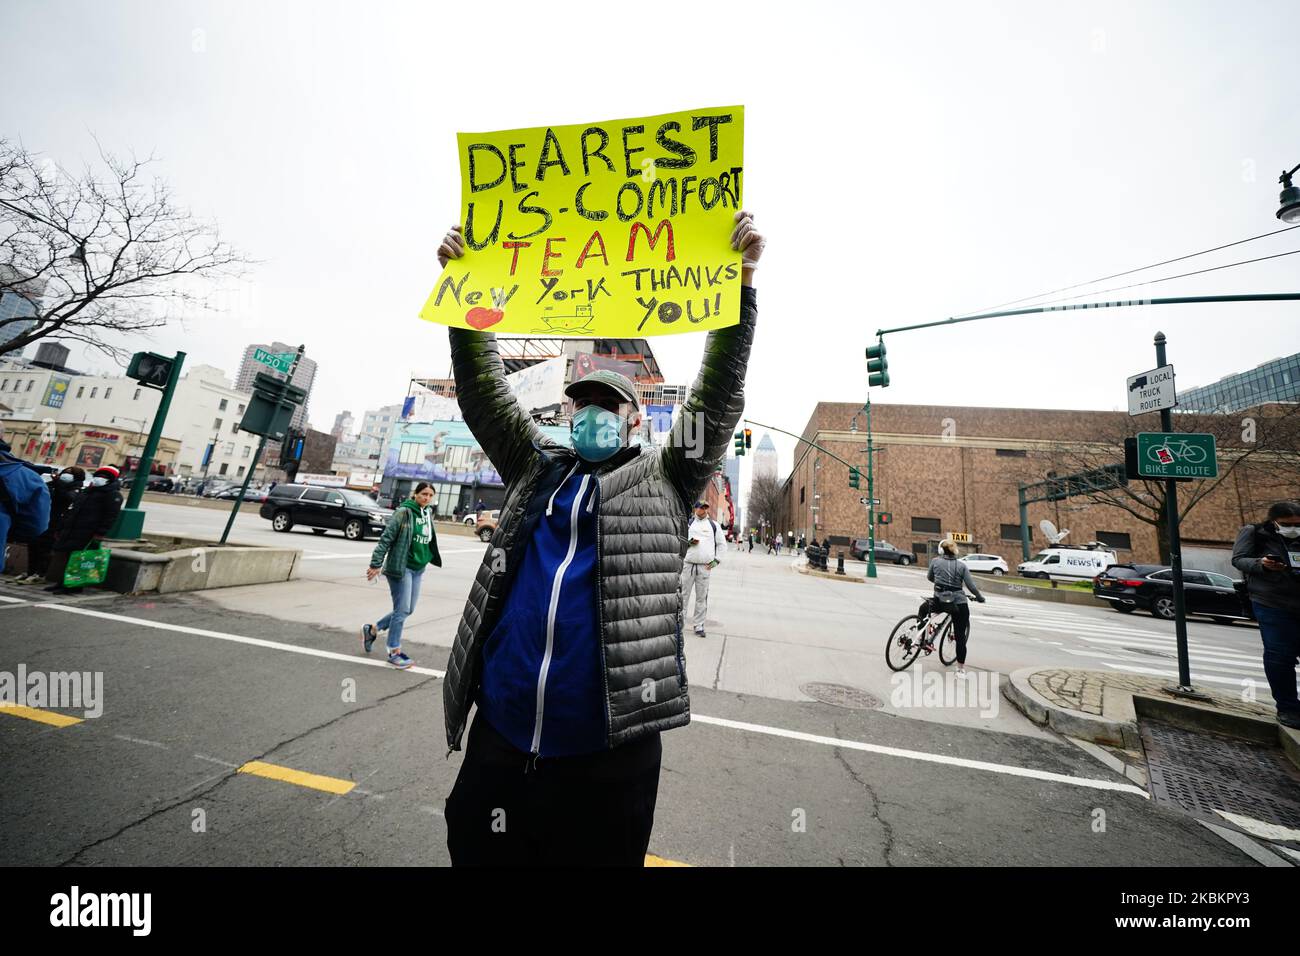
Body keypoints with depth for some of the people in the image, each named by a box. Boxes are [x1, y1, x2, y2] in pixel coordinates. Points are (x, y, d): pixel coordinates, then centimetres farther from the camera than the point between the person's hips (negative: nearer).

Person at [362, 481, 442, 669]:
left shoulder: (428, 513, 9)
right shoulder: (404, 512, -13)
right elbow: (386, 538, -14)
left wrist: (431, 559, 25)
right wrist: (376, 564, -16)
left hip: (418, 569, 7)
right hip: (401, 567, -7)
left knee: (407, 610, 14)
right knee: (402, 610, 0)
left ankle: (372, 630, 35)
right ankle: (394, 652, 16)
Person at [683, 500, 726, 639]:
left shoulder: (714, 525, 9)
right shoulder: (688, 524, 8)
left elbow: (722, 544, 12)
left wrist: (716, 560, 3)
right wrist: (689, 542, -10)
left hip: (705, 566, 0)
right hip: (688, 565, 0)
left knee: (702, 596, 4)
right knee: (684, 593, 2)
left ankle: (699, 625, 14)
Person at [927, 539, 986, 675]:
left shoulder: (935, 561, 1)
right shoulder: (961, 565, 2)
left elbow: (929, 577, 16)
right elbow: (971, 586, -2)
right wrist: (980, 598, 17)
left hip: (940, 603, -1)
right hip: (959, 604, 1)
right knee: (961, 636, 9)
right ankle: (961, 668, 16)